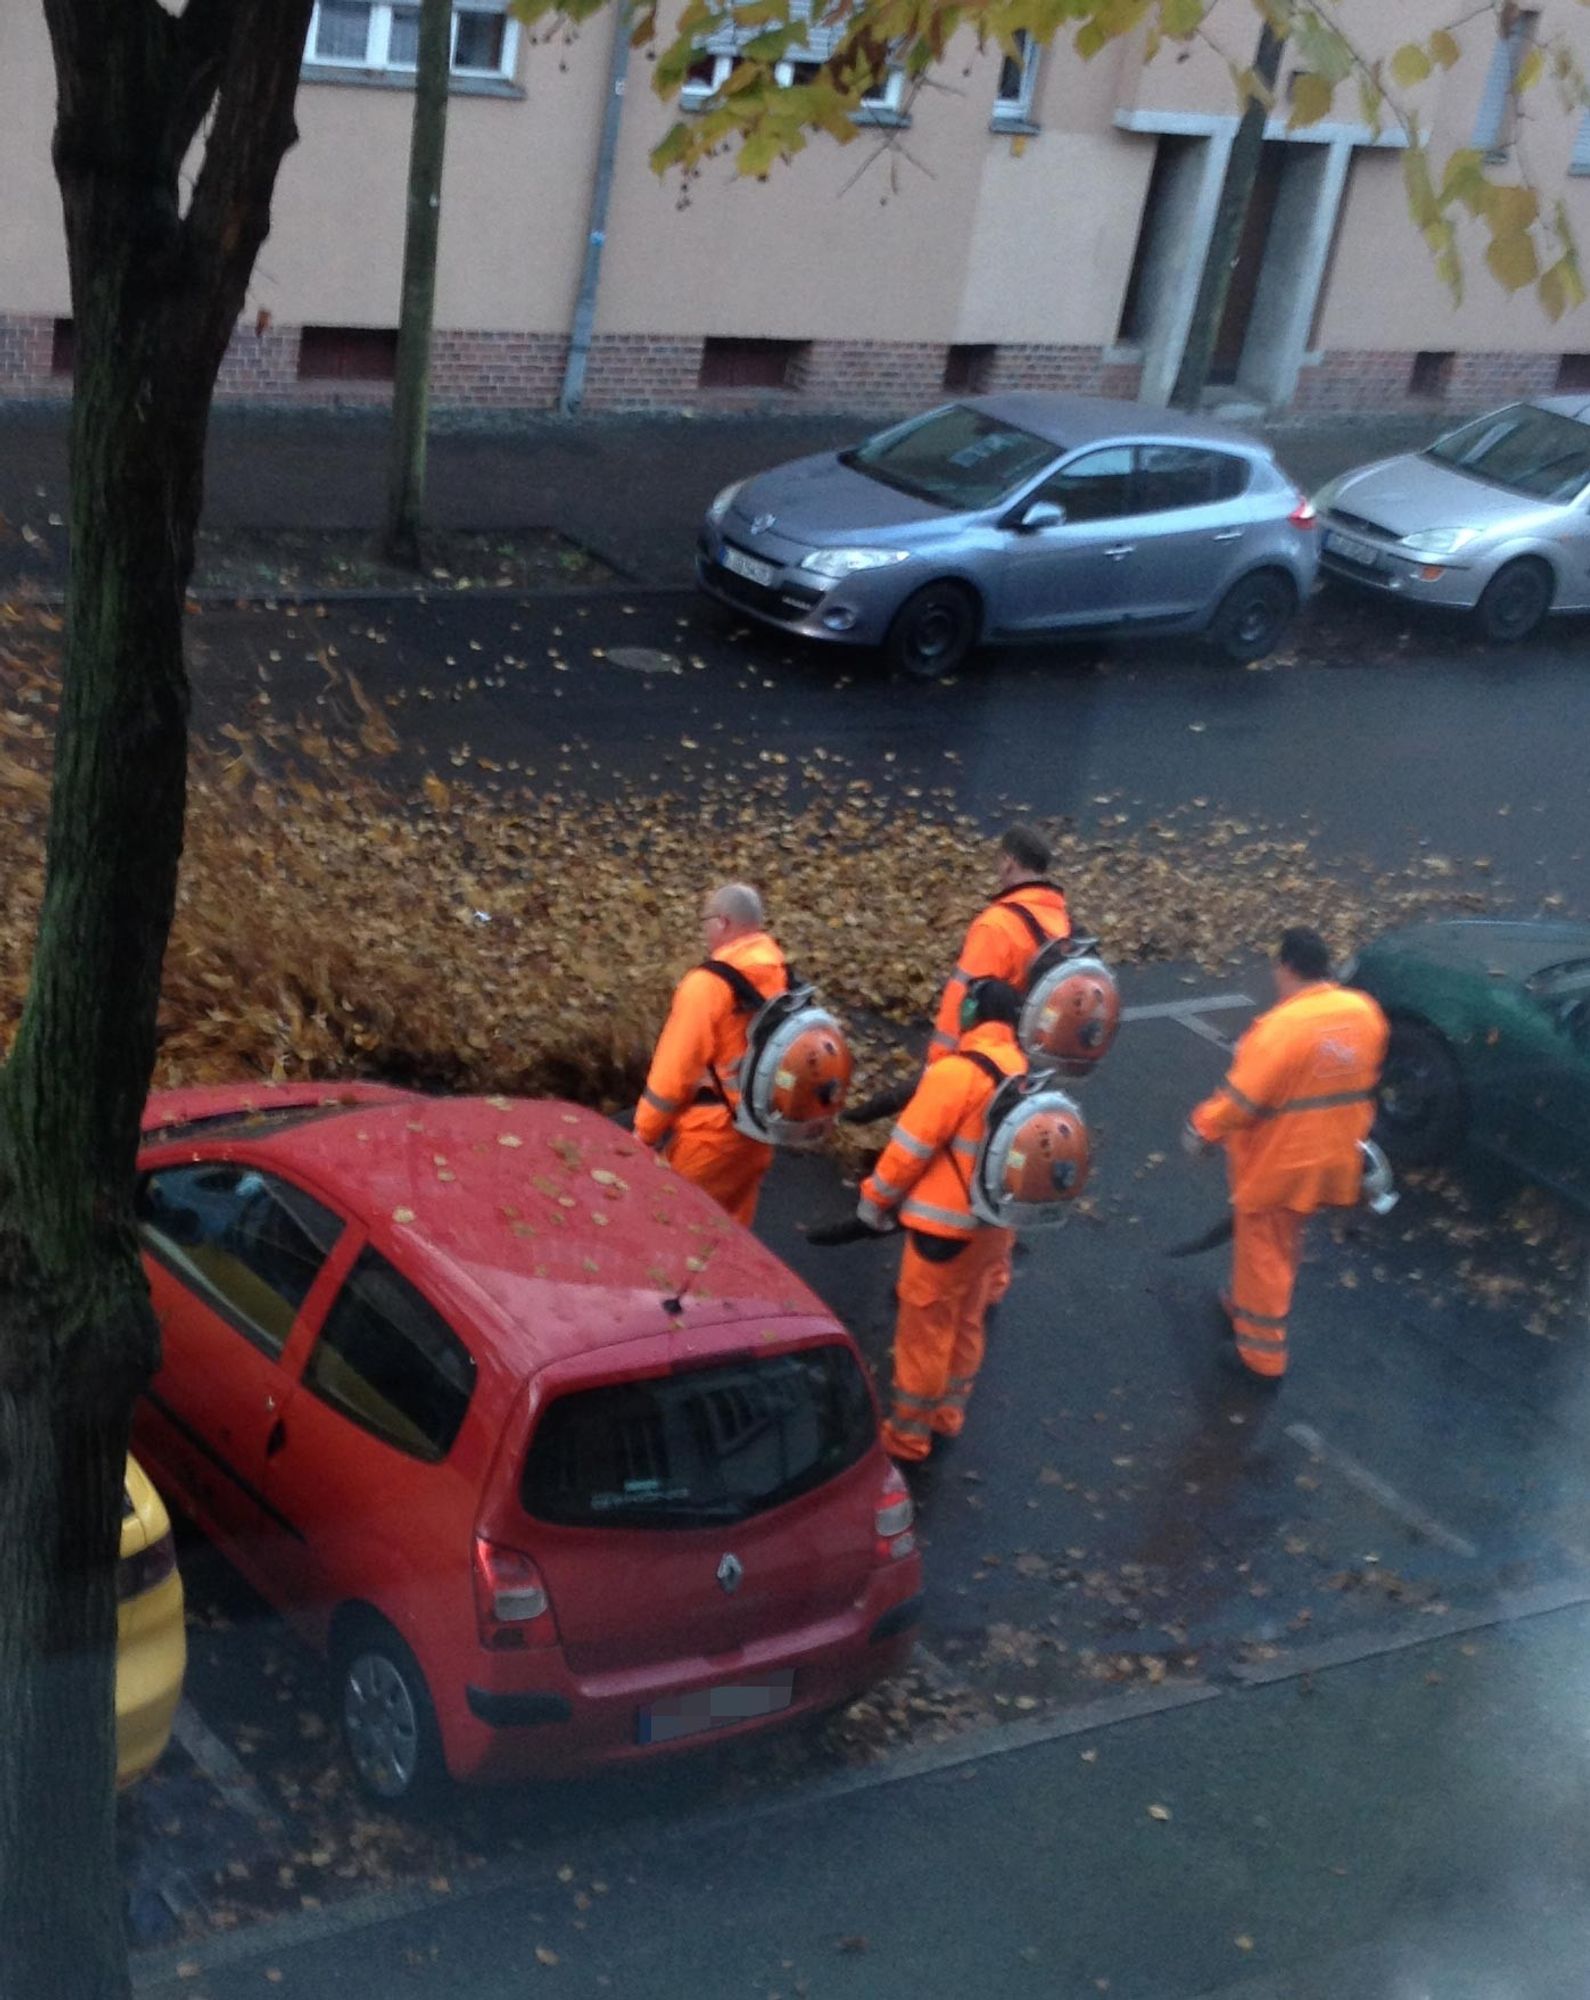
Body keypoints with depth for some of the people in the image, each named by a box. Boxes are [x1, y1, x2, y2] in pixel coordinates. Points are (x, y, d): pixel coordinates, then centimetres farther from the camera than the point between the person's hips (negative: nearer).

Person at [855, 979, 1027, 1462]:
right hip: (995, 1223, 7)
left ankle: (908, 1434, 17)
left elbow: (911, 1147, -17)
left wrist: (874, 1198, -3)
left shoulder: (957, 1072, -23)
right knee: (966, 1322, 22)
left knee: (924, 1327, 6)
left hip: (947, 1226, -7)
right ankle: (947, 1416, 37)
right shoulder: (1025, 1071, 0)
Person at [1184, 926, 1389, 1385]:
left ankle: (1262, 1355, 17)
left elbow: (1243, 1096, -25)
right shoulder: (1364, 1012, -5)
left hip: (1279, 1162, -7)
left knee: (1263, 1252, 8)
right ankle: (1250, 1307, 45)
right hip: (1331, 1157, 7)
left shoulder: (1284, 1025, -29)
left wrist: (1203, 1129, -9)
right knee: (1284, 1245, 26)